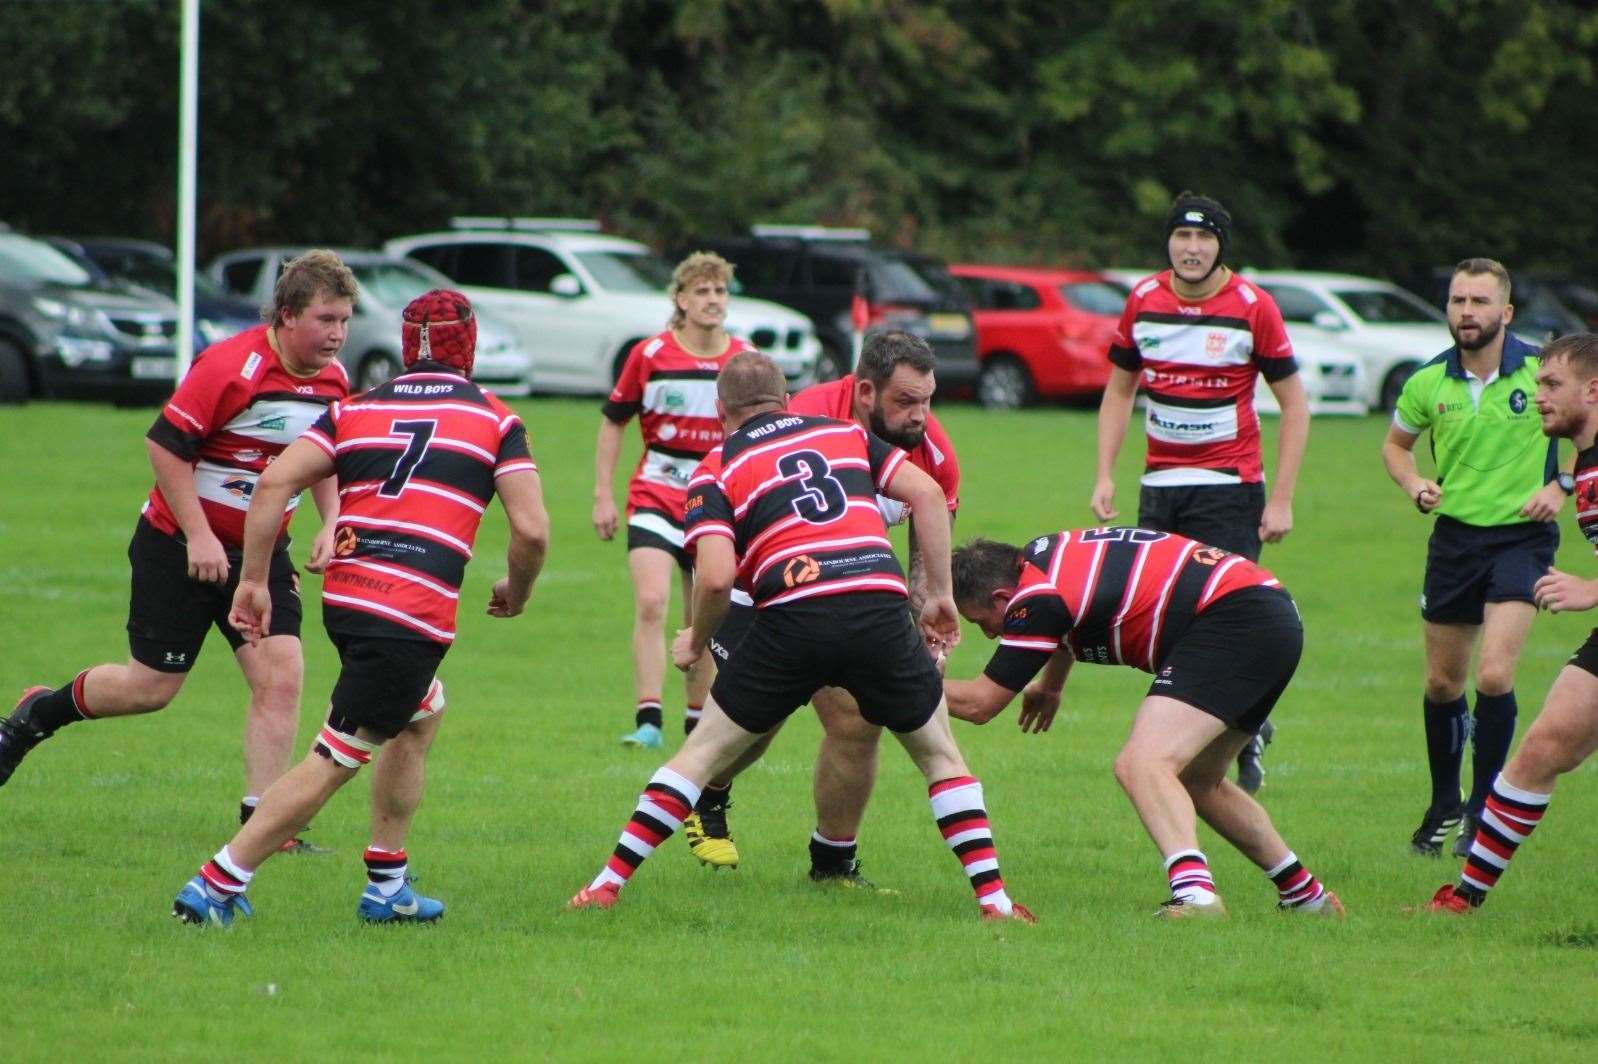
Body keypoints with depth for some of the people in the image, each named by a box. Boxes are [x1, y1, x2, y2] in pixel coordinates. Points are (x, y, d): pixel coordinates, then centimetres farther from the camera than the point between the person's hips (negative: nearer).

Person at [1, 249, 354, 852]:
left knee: (281, 675, -10)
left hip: (262, 553, 6)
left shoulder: (333, 381, 0)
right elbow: (165, 444, -20)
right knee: (152, 686, 2)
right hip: (180, 546, -6)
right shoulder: (232, 366, -23)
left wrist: (331, 526, 0)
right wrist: (198, 536, -21)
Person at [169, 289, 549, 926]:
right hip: (413, 614, -6)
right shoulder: (494, 420, 7)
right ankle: (217, 885, -10)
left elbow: (275, 481, 3)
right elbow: (532, 530, -2)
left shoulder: (356, 408, 15)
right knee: (333, 761, -2)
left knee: (423, 714, 29)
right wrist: (516, 592, 18)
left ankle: (387, 889, 29)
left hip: (344, 595, 6)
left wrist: (253, 580, 6)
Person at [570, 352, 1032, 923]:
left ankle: (608, 885, 12)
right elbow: (927, 495, 11)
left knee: (704, 752, 14)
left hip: (793, 618, -2)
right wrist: (940, 594, 17)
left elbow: (716, 575, -4)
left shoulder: (717, 474, 12)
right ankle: (993, 898, 11)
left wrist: (696, 641, 14)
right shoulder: (843, 433, 22)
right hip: (879, 605, 2)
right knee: (939, 755, 20)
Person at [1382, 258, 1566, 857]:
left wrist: (1562, 486, -8)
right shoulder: (1429, 383, -1)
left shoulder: (1542, 372, -9)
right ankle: (1444, 808, 29)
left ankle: (1485, 809, -2)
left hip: (1522, 535, -3)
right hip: (1454, 534, 3)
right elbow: (1396, 443, 16)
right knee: (1442, 683, 10)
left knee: (1494, 677, -17)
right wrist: (1413, 484, -4)